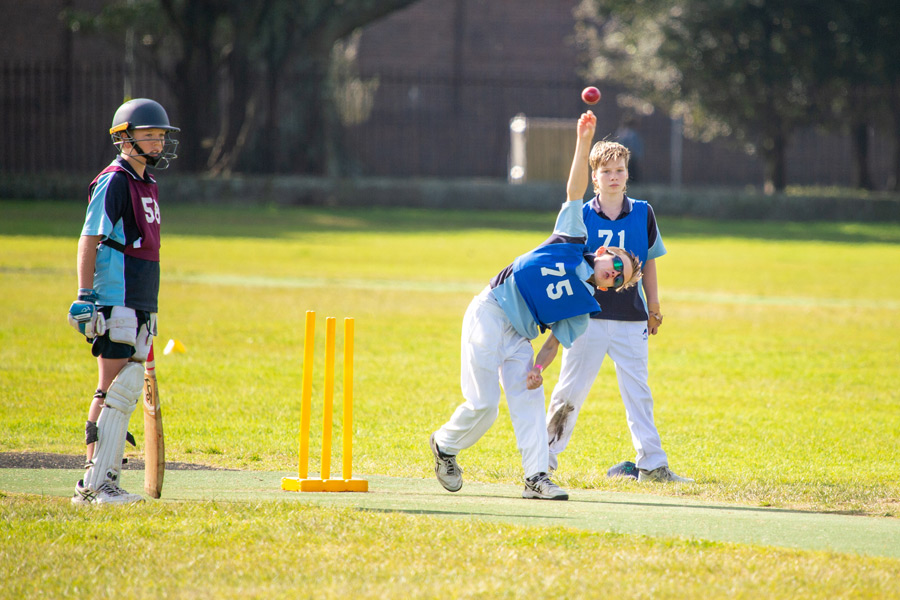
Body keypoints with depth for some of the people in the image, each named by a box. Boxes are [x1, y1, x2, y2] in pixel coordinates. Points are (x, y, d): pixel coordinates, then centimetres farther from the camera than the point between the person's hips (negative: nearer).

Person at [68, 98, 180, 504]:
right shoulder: (114, 182, -10)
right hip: (115, 304, -9)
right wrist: (85, 297, -21)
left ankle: (105, 479, 13)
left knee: (126, 393, 9)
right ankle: (93, 484, -8)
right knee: (113, 391, -9)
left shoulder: (145, 184, 18)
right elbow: (89, 241, -14)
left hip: (139, 306, 9)